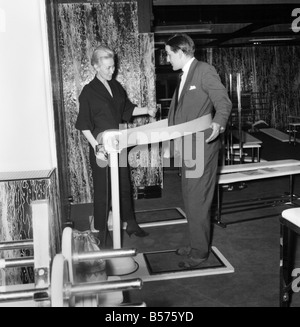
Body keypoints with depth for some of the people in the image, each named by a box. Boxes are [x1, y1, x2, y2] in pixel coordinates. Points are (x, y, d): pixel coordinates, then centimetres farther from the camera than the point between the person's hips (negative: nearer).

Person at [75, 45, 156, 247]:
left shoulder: (116, 86, 8)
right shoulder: (89, 91, -10)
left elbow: (127, 109, 19)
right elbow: (84, 125, -11)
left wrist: (147, 111, 5)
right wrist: (96, 146, -20)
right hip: (102, 147, -6)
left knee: (125, 184, 15)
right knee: (103, 190, 3)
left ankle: (131, 224, 30)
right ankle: (102, 232, 18)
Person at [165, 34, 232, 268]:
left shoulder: (205, 70, -10)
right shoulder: (186, 75, 18)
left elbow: (224, 102, -18)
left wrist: (218, 123, -36)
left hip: (202, 146, -9)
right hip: (188, 146, 10)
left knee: (198, 200, -3)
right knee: (190, 198, 16)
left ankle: (200, 252, 11)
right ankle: (196, 243, 30)